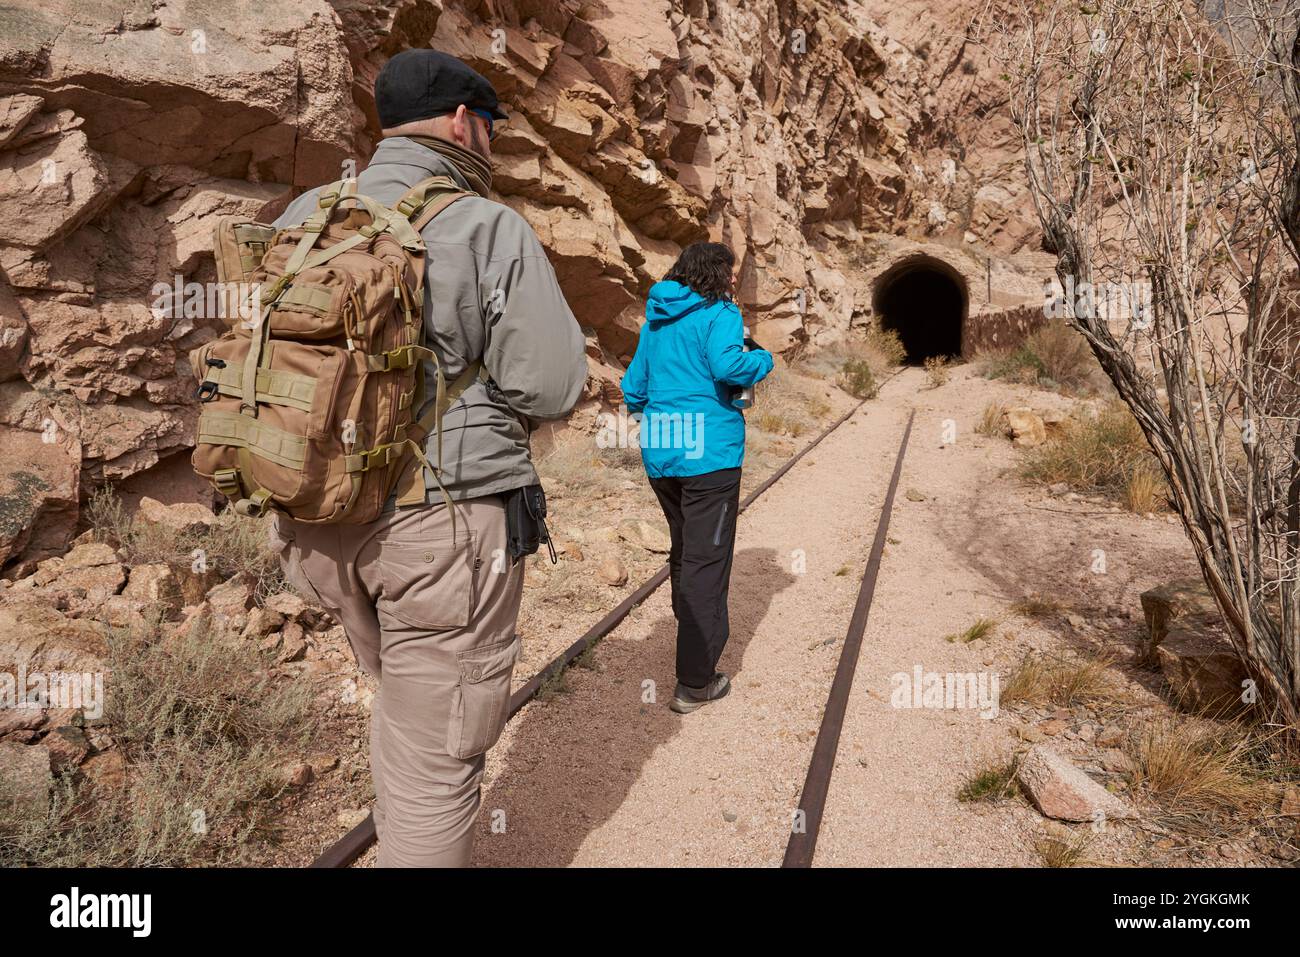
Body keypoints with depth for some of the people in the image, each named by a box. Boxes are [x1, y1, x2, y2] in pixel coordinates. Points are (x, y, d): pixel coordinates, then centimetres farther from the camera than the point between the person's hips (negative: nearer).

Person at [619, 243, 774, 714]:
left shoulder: (655, 321, 15)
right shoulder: (719, 314, -7)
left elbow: (633, 388, 17)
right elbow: (728, 365, -24)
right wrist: (763, 358, -5)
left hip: (660, 455, 7)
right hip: (708, 453, -7)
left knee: (684, 553, 22)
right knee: (705, 562, -3)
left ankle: (695, 641, 39)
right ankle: (695, 682, 1)